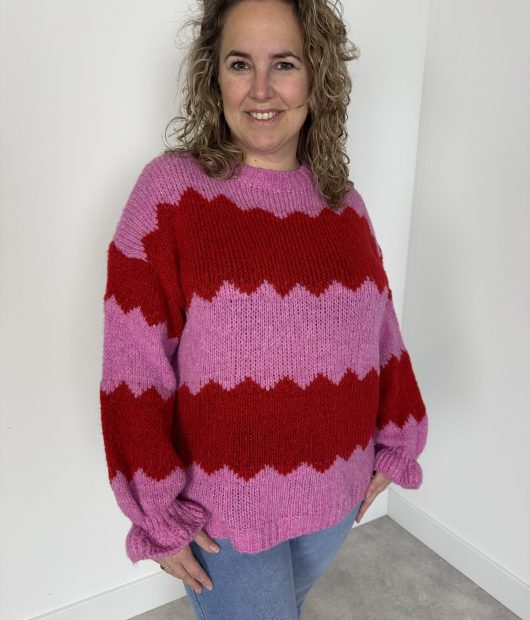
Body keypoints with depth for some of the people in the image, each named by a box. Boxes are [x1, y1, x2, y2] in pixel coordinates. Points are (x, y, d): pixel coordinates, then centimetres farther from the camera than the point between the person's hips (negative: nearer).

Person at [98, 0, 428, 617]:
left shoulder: (342, 200, -2)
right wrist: (160, 515, -14)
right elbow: (134, 369, -16)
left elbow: (379, 328, 5)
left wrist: (394, 442, 8)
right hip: (225, 507, -4)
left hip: (336, 491, 5)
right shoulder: (171, 189, -16)